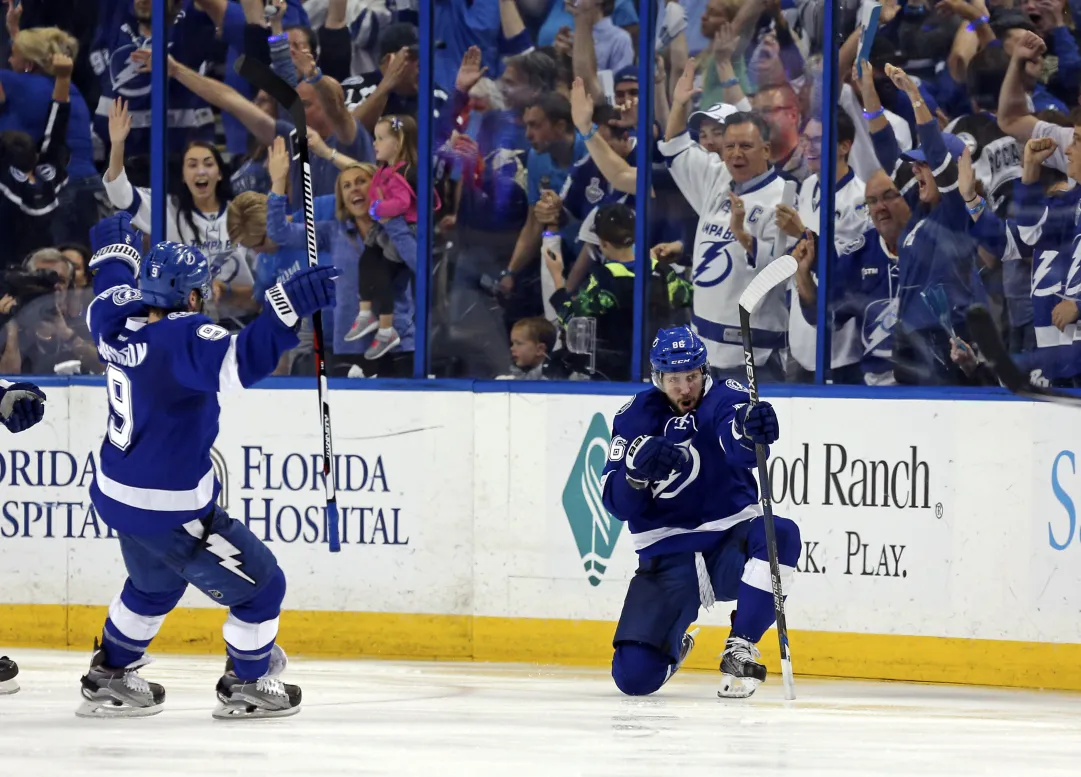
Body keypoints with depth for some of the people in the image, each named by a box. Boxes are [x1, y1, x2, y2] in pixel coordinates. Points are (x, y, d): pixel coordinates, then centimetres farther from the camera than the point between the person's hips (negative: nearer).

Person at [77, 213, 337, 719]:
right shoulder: (182, 340, -26)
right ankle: (246, 686, 24)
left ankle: (109, 678, 42)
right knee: (260, 585, 8)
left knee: (155, 584, 34)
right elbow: (240, 361, -44)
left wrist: (114, 249, 41)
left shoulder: (120, 323, -2)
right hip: (169, 511, -9)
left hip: (119, 496, 9)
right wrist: (290, 305, -48)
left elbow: (110, 297, 23)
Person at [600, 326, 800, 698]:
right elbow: (617, 503, -4)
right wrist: (638, 466, -25)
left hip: (730, 543, -1)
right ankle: (671, 645, 25)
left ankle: (740, 649, -18)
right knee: (635, 676, -15)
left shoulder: (725, 399, -6)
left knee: (781, 536, -35)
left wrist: (751, 428, -55)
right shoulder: (636, 417, 1)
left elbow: (740, 448, -31)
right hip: (668, 557, 1)